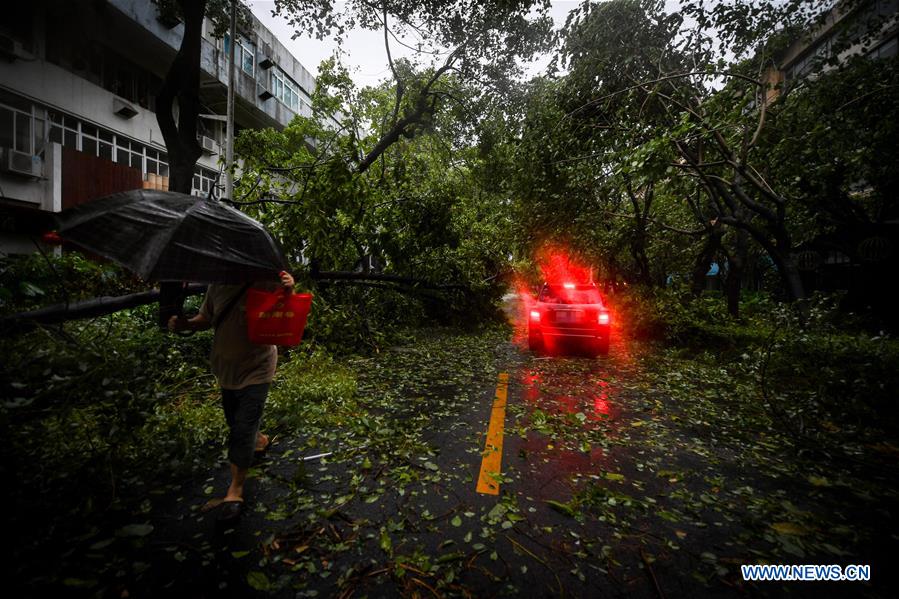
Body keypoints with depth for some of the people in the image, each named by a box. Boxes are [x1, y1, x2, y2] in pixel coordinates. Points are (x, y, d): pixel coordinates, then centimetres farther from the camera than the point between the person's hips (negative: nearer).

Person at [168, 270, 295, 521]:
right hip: (227, 367, 6)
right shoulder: (217, 286, -4)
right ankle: (258, 440, 53)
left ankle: (235, 491, 14)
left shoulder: (265, 283, -19)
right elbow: (205, 319, 10)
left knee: (243, 429, -4)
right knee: (235, 423, 22)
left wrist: (288, 292, -39)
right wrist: (185, 324, -11)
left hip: (256, 370, -6)